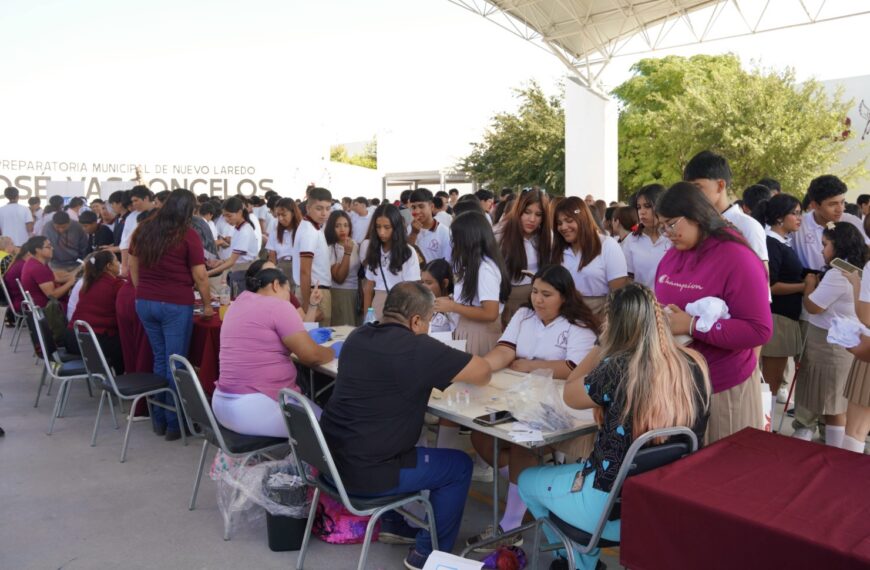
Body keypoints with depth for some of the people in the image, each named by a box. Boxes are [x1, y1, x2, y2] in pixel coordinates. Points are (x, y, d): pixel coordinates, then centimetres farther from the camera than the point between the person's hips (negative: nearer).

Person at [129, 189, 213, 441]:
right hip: (176, 305, -6)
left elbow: (133, 265, 17)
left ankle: (158, 419, 21)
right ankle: (174, 423, 8)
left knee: (159, 359, 15)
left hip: (145, 302, 6)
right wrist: (207, 305, 2)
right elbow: (200, 276, -8)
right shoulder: (188, 235, -9)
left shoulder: (144, 228, 8)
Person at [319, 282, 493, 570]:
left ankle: (391, 523, 43)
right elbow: (483, 373, -11)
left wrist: (442, 367, 16)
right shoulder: (419, 348, -17)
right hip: (365, 471, -8)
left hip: (330, 457, 8)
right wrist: (458, 364, 11)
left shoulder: (357, 337, 5)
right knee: (460, 465, 11)